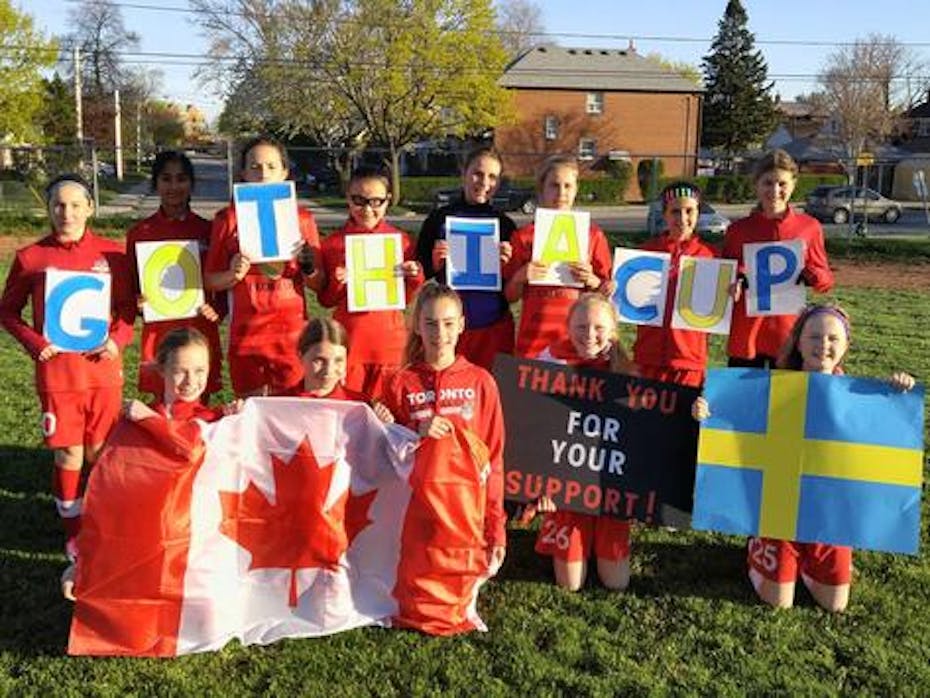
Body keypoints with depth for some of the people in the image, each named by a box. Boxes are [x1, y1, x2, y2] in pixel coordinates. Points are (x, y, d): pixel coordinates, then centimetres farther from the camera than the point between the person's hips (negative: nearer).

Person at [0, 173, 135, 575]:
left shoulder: (111, 254, 0)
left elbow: (127, 308, 9)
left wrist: (118, 339, -9)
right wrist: (34, 343, -9)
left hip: (102, 369, 1)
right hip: (56, 372, -1)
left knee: (101, 452, 10)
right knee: (68, 455, 4)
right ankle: (74, 533, 21)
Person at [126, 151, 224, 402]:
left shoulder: (207, 230, 2)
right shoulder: (139, 233, 3)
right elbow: (130, 288, 11)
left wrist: (217, 309, -9)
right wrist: (138, 303, -9)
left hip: (201, 335, 0)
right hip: (157, 335, 0)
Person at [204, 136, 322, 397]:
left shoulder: (302, 218, 4)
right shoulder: (228, 218, 3)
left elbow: (319, 284, 7)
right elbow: (210, 281, 6)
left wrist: (308, 267, -13)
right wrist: (234, 274, -13)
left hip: (292, 334, 0)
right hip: (245, 335, 0)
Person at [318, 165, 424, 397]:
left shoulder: (401, 240, 2)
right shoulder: (334, 242, 0)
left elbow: (407, 299, 10)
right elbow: (325, 300, 6)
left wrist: (415, 278, -9)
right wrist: (336, 283, -13)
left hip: (389, 341, 0)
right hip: (348, 341, 0)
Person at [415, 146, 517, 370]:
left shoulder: (505, 224, 5)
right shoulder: (440, 219, 2)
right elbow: (419, 275, 7)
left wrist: (508, 264, -9)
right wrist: (434, 264, -12)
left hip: (494, 325, 1)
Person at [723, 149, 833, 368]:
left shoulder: (809, 227, 1)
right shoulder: (738, 230, 2)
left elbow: (826, 280, 7)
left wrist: (806, 274, -15)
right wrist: (735, 283, -10)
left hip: (788, 335, 0)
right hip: (745, 335, 1)